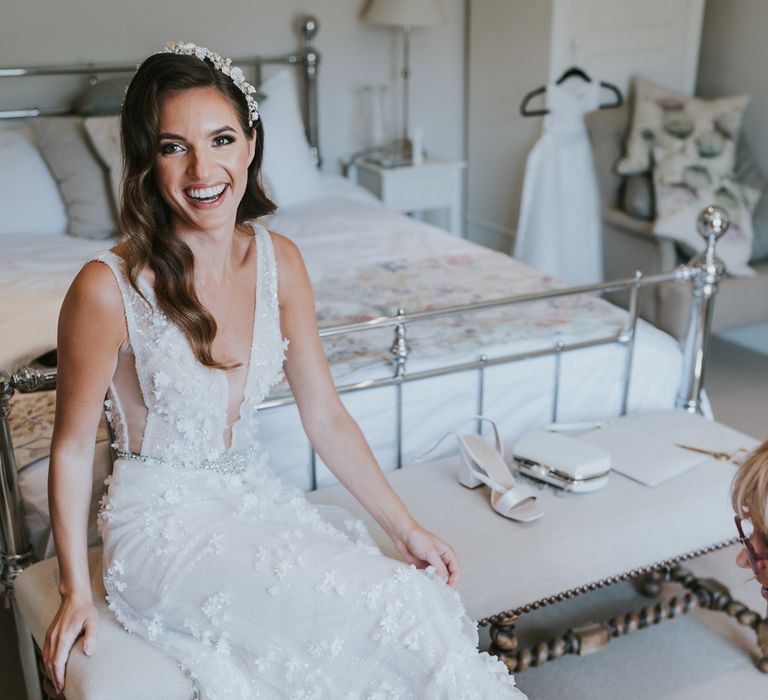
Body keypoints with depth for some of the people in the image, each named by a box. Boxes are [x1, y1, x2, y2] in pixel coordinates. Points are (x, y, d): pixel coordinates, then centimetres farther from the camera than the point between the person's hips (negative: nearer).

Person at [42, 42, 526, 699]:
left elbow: (326, 418, 1)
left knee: (422, 595, -14)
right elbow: (72, 448, -7)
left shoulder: (278, 261, -4)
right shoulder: (108, 289, -19)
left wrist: (406, 528, -1)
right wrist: (76, 592, -6)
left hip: (257, 496, 5)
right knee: (367, 619, -21)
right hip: (163, 521, -5)